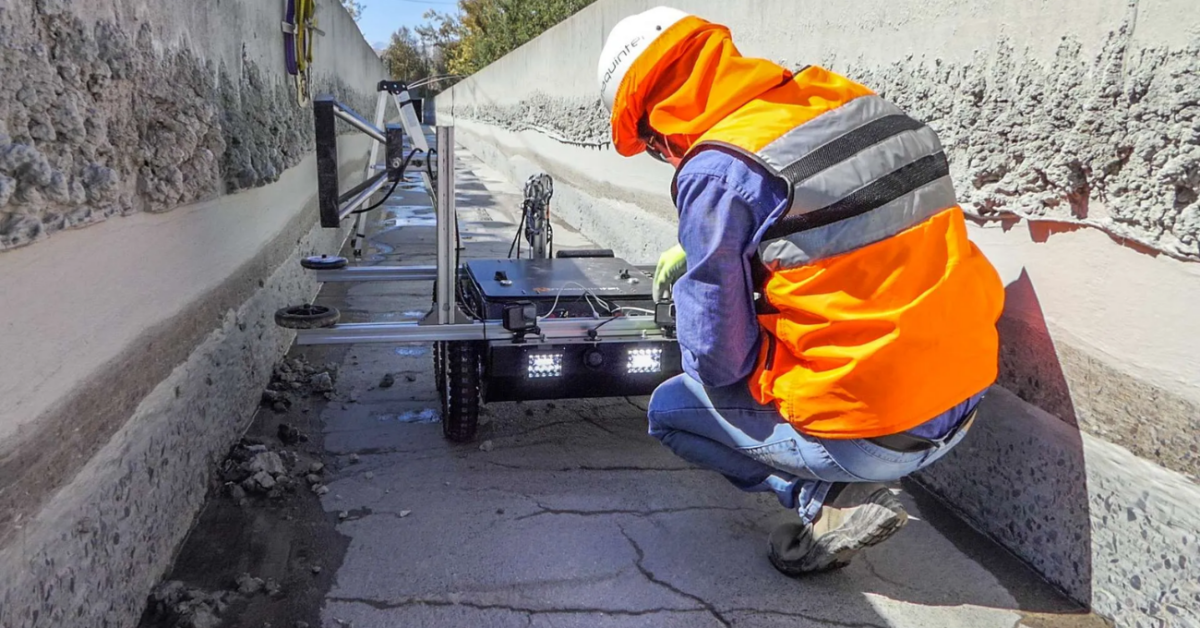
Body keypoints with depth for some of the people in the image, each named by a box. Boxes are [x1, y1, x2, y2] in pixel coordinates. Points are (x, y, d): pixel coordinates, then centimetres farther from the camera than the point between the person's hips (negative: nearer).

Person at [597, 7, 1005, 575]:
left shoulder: (716, 173, -19)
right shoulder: (851, 103, 4)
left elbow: (716, 354, -13)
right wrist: (699, 248, 24)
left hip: (869, 435, -7)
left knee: (669, 408, 15)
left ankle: (832, 501, 3)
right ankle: (844, 490, 20)